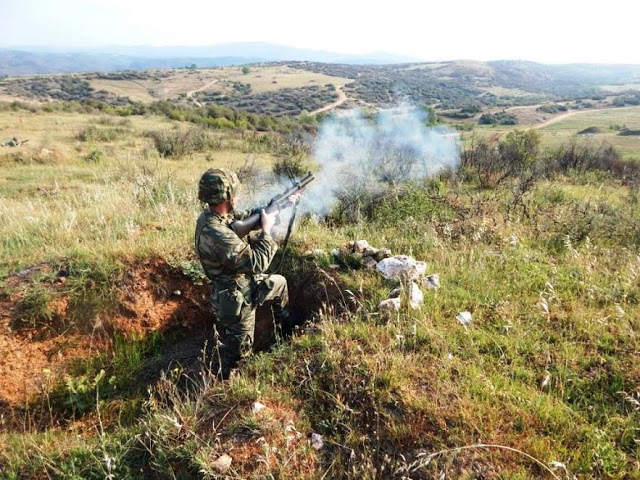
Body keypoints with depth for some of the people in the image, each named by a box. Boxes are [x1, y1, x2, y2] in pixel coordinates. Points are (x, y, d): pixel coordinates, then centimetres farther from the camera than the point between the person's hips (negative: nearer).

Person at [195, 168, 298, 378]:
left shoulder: (212, 215, -8)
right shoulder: (217, 234, -38)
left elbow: (249, 216, 7)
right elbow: (258, 263, -32)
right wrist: (266, 230, -20)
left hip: (244, 282, 9)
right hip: (236, 299, -9)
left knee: (279, 282, 29)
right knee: (238, 350, 13)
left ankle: (285, 326, 53)